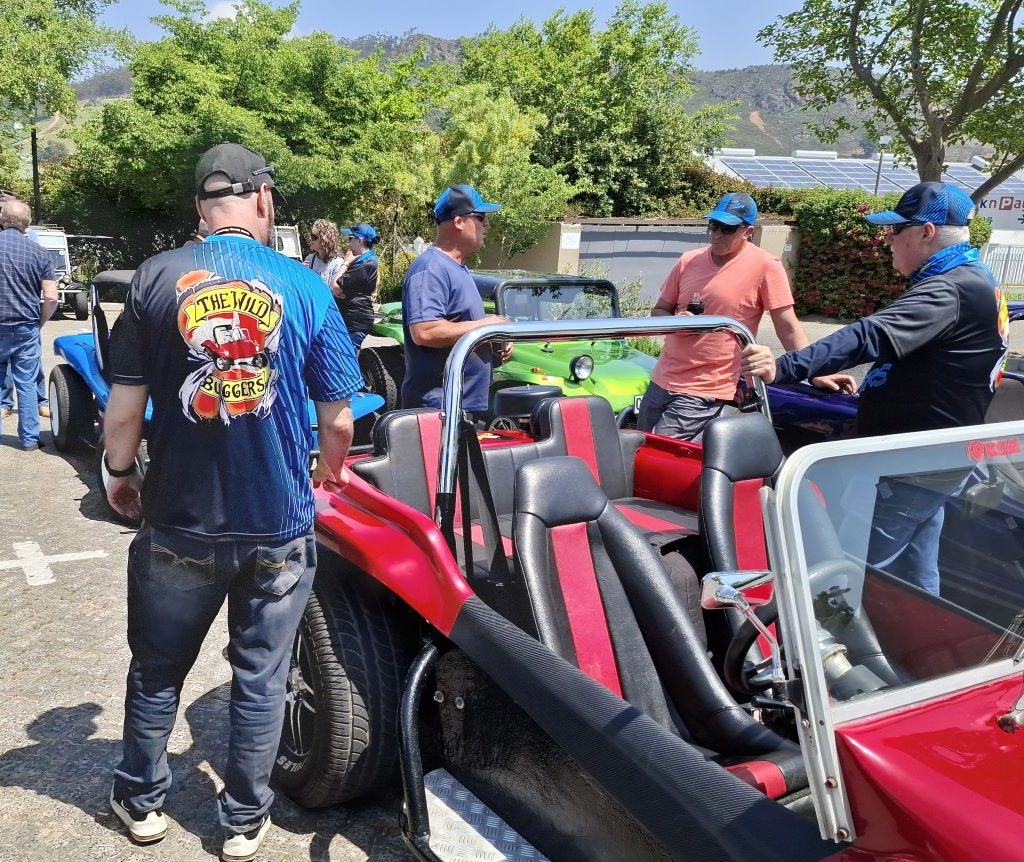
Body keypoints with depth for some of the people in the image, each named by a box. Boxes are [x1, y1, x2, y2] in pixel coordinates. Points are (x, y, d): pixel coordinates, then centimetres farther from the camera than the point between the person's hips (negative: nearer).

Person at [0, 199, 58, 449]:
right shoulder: (38, 252, -2)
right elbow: (51, 298, -6)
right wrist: (39, 323, 9)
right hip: (27, 329, 0)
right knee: (27, 384, 7)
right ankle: (30, 438, 9)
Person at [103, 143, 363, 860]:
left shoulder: (157, 278, -6)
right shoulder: (305, 287, -6)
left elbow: (126, 402, -5)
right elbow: (338, 418, -3)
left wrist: (121, 472, 14)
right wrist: (329, 471, 17)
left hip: (180, 524, 1)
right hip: (279, 530, 0)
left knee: (157, 671, 22)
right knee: (261, 679, 16)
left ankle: (141, 801, 41)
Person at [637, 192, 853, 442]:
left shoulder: (765, 266, -8)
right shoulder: (688, 261, 7)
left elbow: (788, 329, -8)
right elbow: (658, 312, 13)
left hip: (704, 394, -6)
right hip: (661, 381, 6)